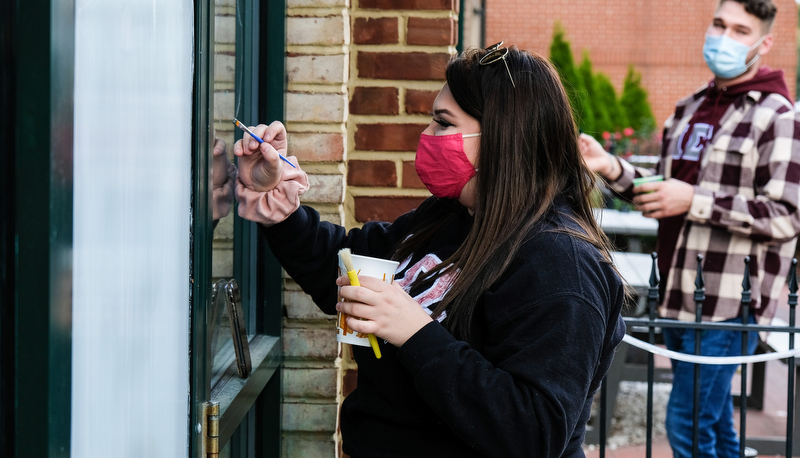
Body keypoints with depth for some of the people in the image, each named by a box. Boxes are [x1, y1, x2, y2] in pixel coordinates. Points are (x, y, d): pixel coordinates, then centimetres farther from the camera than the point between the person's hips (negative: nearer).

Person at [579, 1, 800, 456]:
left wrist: (695, 201, -18)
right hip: (680, 297, 8)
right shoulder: (690, 109, 16)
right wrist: (614, 169, 4)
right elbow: (665, 193, 23)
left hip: (730, 302, -8)